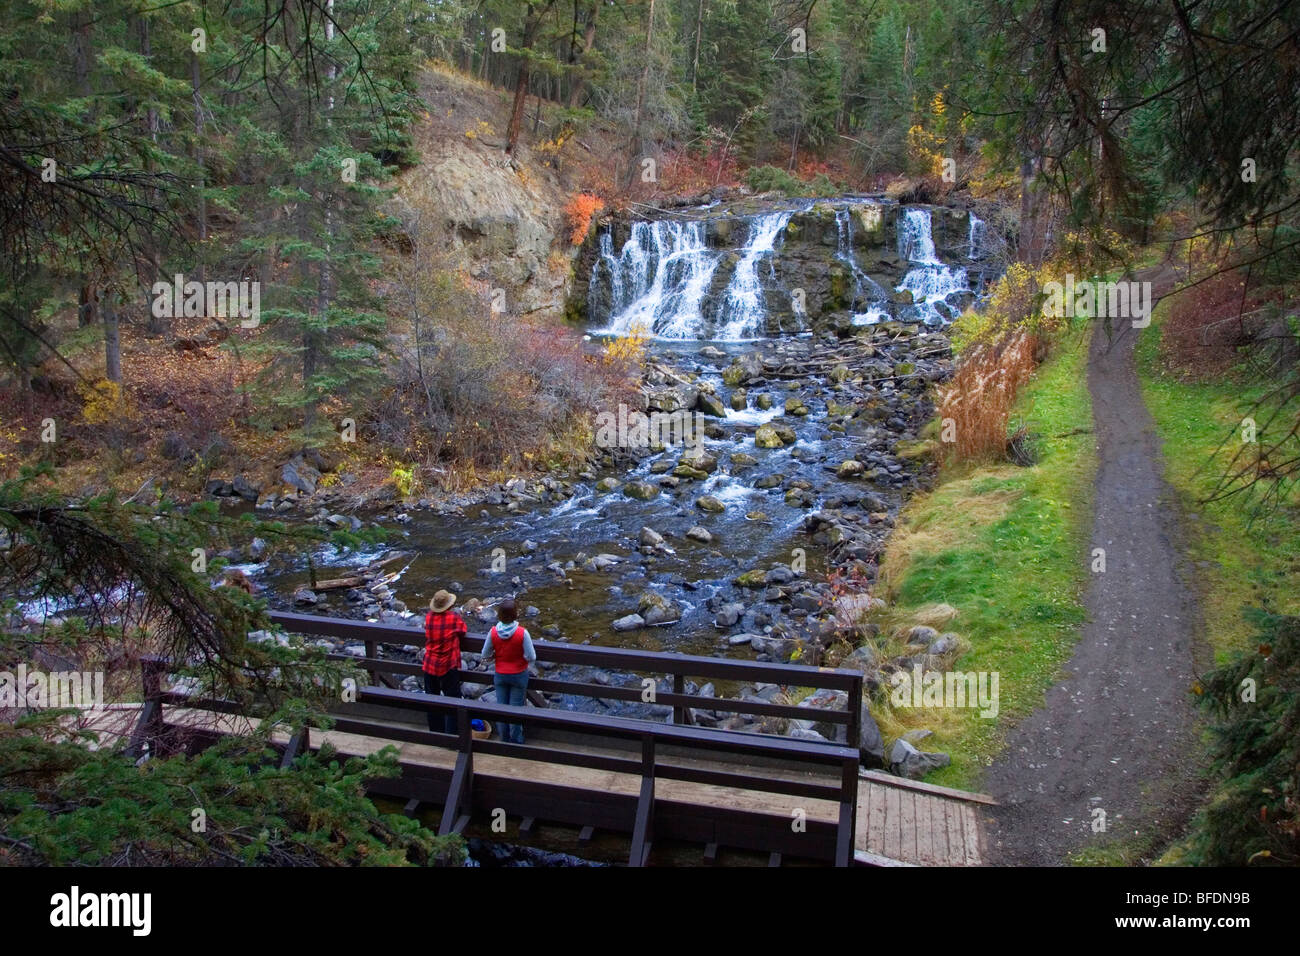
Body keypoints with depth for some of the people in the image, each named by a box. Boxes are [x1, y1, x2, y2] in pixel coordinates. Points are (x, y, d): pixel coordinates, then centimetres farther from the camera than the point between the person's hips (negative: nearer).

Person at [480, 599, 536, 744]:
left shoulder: (493, 632, -17)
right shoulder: (522, 633, -24)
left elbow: (485, 655, -6)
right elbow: (531, 657, -20)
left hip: (500, 675, 2)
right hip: (519, 675, -2)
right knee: (516, 708, 13)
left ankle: (505, 738, 30)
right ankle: (516, 740, 25)